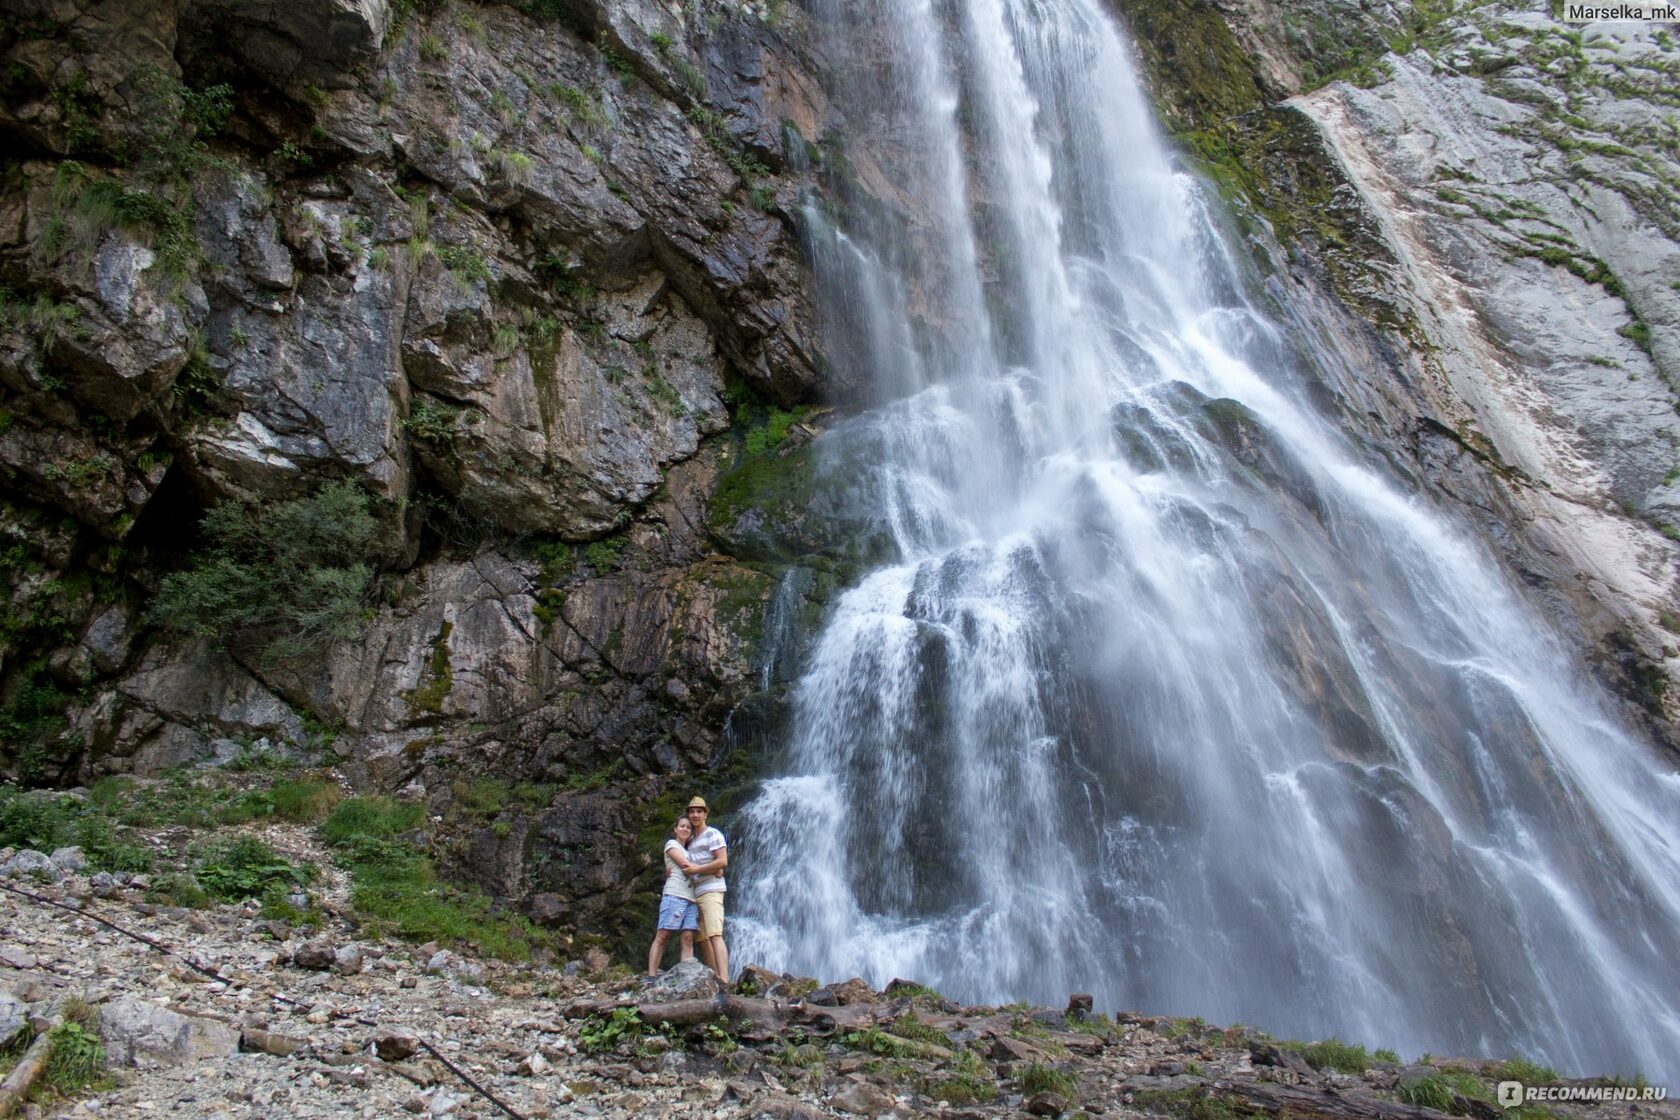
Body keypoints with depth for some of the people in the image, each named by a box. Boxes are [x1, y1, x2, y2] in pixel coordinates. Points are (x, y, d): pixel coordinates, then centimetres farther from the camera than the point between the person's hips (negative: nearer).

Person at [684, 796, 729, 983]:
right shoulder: (690, 840, 22)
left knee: (715, 935, -19)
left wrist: (695, 869, -11)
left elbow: (722, 861, -12)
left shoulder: (712, 834, -1)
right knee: (702, 938, 3)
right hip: (695, 894, 8)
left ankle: (724, 981, -27)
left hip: (711, 890, -8)